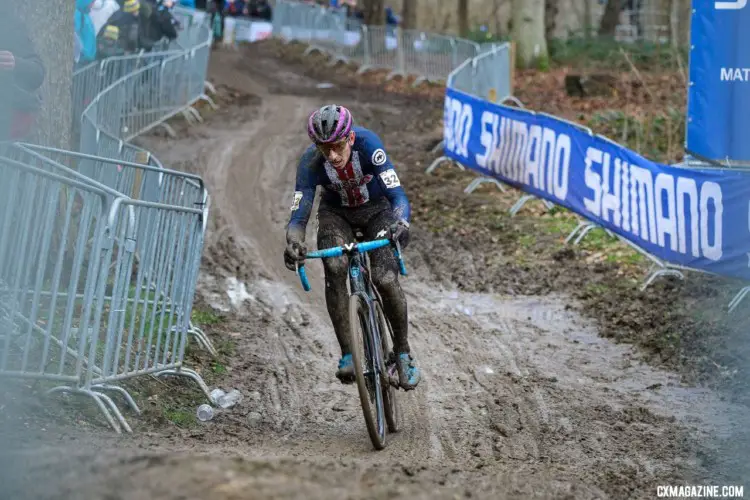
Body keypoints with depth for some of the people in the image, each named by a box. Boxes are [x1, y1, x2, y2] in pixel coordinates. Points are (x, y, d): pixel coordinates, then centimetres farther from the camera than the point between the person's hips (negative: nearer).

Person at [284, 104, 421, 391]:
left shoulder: (367, 143, -34)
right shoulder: (310, 162, -29)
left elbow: (397, 195, -37)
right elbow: (299, 214, -27)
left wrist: (400, 224, -58)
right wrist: (293, 243, -49)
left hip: (376, 208, -1)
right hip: (336, 213, 1)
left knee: (385, 280, -20)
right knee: (334, 268, -28)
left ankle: (403, 351, 4)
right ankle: (346, 354, -17)